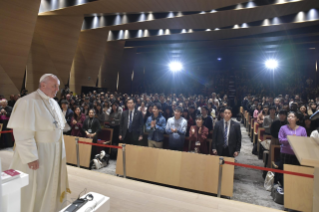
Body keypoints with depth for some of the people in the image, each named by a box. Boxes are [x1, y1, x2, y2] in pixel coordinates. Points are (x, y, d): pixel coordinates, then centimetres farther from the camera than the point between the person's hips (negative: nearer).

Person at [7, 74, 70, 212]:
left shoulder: (54, 103, 7)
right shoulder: (29, 102, -18)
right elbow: (23, 132, -22)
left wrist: (59, 149, 10)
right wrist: (30, 157, -22)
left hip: (54, 153, 7)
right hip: (38, 153, -7)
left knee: (50, 185, 20)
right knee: (35, 188, 9)